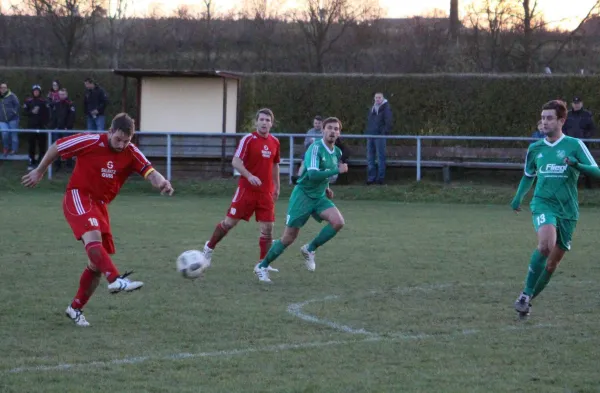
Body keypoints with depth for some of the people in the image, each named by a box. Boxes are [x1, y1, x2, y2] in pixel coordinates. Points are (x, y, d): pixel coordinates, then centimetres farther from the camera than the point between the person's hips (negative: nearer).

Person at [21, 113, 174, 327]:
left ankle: (76, 308, 19)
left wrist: (161, 182, -42)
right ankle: (116, 280, -52)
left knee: (98, 261, 4)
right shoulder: (90, 142, -14)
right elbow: (56, 147, -1)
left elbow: (149, 172, -19)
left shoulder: (131, 154, -4)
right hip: (78, 197, -6)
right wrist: (39, 171, 9)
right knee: (93, 237, -33)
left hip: (100, 205, 6)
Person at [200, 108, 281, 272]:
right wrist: (249, 176, -30)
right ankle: (209, 248, 23)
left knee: (268, 227, -2)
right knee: (229, 222, 1)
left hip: (266, 191, 4)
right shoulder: (248, 139, -9)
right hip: (247, 189, -4)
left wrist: (277, 186, 20)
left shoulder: (275, 142, 7)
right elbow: (236, 161, -16)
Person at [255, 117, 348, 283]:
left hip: (320, 196, 6)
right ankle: (262, 266, 13)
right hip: (303, 194, -6)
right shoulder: (316, 148, -17)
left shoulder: (337, 152, 7)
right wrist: (338, 170, -28)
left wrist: (326, 187, 12)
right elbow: (312, 174, -29)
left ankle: (310, 249, 0)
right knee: (289, 237, -5)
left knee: (338, 222, -20)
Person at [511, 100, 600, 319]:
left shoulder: (574, 145, 0)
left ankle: (527, 300, 23)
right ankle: (526, 295, -23)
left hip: (567, 210, 0)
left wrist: (576, 164, -24)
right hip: (543, 203, 0)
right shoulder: (535, 148, 10)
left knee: (552, 263, 5)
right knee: (546, 244, -30)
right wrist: (518, 198, 14)